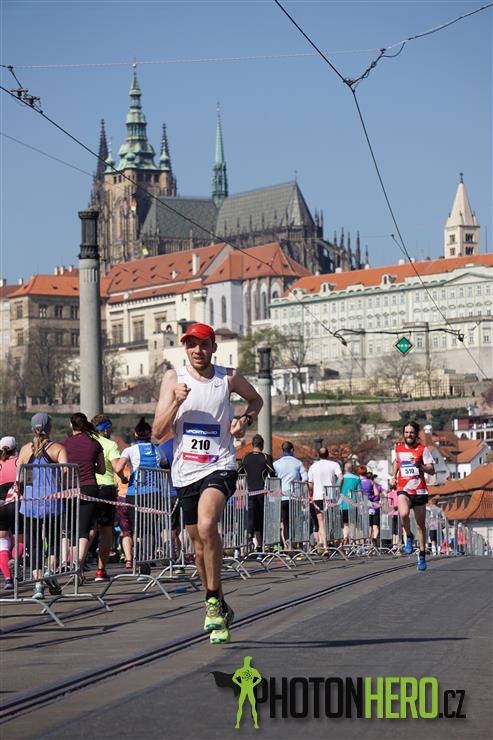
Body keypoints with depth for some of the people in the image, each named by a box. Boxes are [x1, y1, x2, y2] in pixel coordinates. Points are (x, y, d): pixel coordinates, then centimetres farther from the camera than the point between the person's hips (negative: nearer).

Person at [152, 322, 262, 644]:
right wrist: (176, 402, -17)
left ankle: (214, 600, -18)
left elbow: (256, 399, 23)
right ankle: (220, 609, 31)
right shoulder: (173, 378, 2)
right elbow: (158, 431, -2)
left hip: (220, 467, -3)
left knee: (207, 525, -29)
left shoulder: (229, 377, 2)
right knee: (200, 544, 12)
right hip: (185, 472, 3)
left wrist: (245, 420, 3)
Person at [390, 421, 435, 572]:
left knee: (421, 525, 7)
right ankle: (409, 537, -1)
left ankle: (422, 555, 22)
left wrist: (419, 465, -21)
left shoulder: (423, 449, -2)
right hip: (403, 490, 0)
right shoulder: (398, 449, 7)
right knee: (403, 514, -30)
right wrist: (393, 476, 16)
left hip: (419, 491, 0)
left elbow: (432, 471, -4)